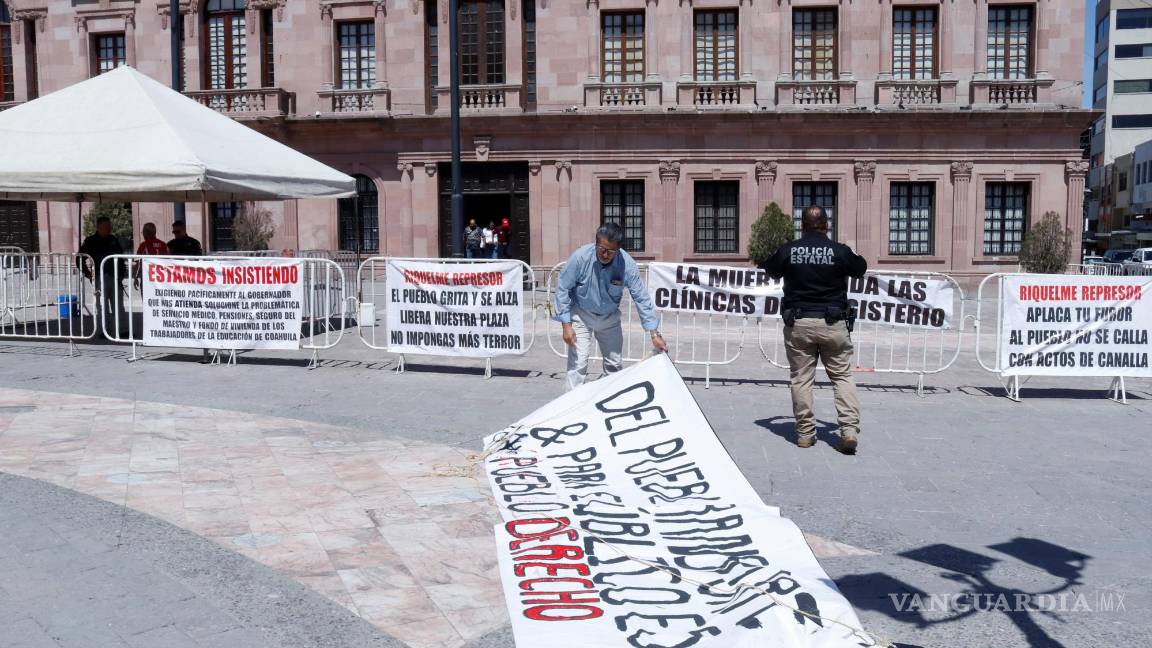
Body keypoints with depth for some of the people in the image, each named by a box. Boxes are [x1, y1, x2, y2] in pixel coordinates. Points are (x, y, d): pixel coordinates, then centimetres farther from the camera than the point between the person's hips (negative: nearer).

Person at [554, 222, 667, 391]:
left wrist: (654, 334, -19)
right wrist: (566, 325, -19)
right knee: (578, 363, -10)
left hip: (610, 317, 2)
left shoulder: (627, 264, -23)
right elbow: (563, 289, -16)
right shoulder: (580, 257, -26)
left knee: (615, 363, 9)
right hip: (581, 315, -2)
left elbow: (641, 298, -17)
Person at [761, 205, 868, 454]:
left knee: (801, 379, 8)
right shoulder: (840, 251, -3)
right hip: (833, 323, 0)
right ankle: (849, 428, -3)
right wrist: (855, 257, 38)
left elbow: (771, 270, 19)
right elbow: (860, 268, 17)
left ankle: (805, 433, 10)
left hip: (797, 323, 1)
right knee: (842, 375, 8)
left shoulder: (787, 251, -1)